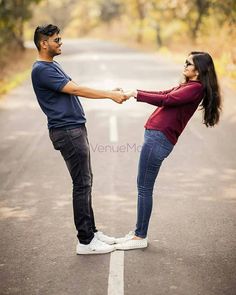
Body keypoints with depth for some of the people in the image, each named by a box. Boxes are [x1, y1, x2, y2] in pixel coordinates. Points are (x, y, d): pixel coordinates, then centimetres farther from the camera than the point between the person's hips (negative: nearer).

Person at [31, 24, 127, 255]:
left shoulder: (53, 66, 17)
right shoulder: (41, 70, -15)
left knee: (85, 182, 13)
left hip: (75, 129, 10)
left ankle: (91, 231, 22)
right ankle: (85, 241, -1)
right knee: (82, 184, -7)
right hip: (67, 132, -10)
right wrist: (110, 95, -18)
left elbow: (73, 91, 17)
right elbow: (75, 90, -20)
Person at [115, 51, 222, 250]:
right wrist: (134, 92, 11)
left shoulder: (196, 88, -11)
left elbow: (166, 100, -18)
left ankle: (140, 237, 3)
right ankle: (138, 232, 21)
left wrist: (137, 94, -11)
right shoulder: (188, 86, 19)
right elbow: (163, 94, 19)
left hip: (159, 138, -10)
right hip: (157, 136, 10)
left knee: (144, 187, -5)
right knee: (144, 187, 13)